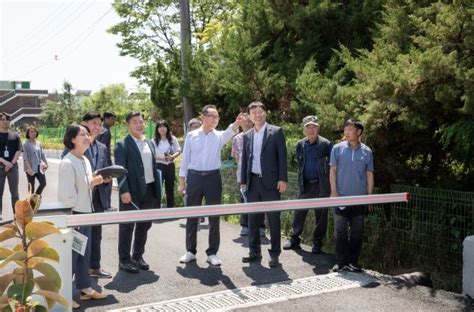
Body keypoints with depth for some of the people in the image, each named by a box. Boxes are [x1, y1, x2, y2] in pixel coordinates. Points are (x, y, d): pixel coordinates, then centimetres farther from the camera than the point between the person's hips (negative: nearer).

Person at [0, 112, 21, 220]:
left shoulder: (15, 135, 6)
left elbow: (19, 150, 2)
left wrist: (12, 163, -10)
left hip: (13, 166, 1)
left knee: (15, 192, 4)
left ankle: (16, 213, 8)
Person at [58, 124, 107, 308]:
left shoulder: (85, 161, 9)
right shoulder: (67, 163, -18)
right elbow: (65, 194, -20)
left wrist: (94, 182, 0)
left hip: (85, 213, 8)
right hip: (72, 214, -8)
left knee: (84, 253, 16)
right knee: (70, 254, 1)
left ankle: (85, 288, 28)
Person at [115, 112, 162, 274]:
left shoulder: (150, 143, 14)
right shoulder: (122, 145, -6)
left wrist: (157, 190, 11)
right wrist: (124, 191, -21)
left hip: (149, 191, 7)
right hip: (132, 192, -6)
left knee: (144, 225, 14)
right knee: (127, 227, 3)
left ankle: (138, 256, 27)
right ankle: (124, 260, 13)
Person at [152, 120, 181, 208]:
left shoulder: (173, 139, 4)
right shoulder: (154, 141, -2)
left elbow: (178, 150, 5)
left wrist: (172, 156, -14)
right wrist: (161, 158, -20)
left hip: (170, 165, 3)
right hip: (159, 166, -2)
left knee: (170, 188, 12)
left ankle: (170, 208, 22)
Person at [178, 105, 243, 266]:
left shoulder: (219, 136, 1)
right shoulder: (191, 135, 3)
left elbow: (229, 133, -23)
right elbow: (185, 159, 6)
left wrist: (236, 124, -45)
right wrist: (182, 180, 3)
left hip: (213, 177, 0)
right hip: (194, 177, 0)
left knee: (214, 217, 3)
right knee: (192, 216, 8)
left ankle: (212, 253, 14)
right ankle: (190, 251, 21)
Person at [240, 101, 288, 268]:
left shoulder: (276, 131, -1)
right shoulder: (247, 135, 11)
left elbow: (282, 156, -5)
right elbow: (245, 159, 14)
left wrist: (283, 179, -11)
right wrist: (243, 181, 9)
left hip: (270, 182, -4)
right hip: (253, 182, 4)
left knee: (273, 220, 1)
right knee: (253, 219, 10)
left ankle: (274, 254, 10)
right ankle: (255, 252, 21)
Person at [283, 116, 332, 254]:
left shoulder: (325, 144, -8)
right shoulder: (300, 145, 6)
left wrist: (329, 182, -7)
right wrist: (301, 178, 12)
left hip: (321, 185, -4)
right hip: (305, 184, 4)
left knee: (320, 215, 5)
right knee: (299, 212, 5)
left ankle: (317, 243, 17)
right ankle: (295, 240, 15)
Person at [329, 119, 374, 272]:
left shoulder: (366, 151, 4)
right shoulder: (338, 149, 0)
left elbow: (369, 175, 7)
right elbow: (333, 171, 1)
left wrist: (369, 196, 3)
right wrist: (334, 192, -6)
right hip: (341, 197, -1)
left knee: (357, 232, 7)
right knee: (341, 231, 4)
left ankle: (353, 262, 16)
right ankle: (341, 262, 12)